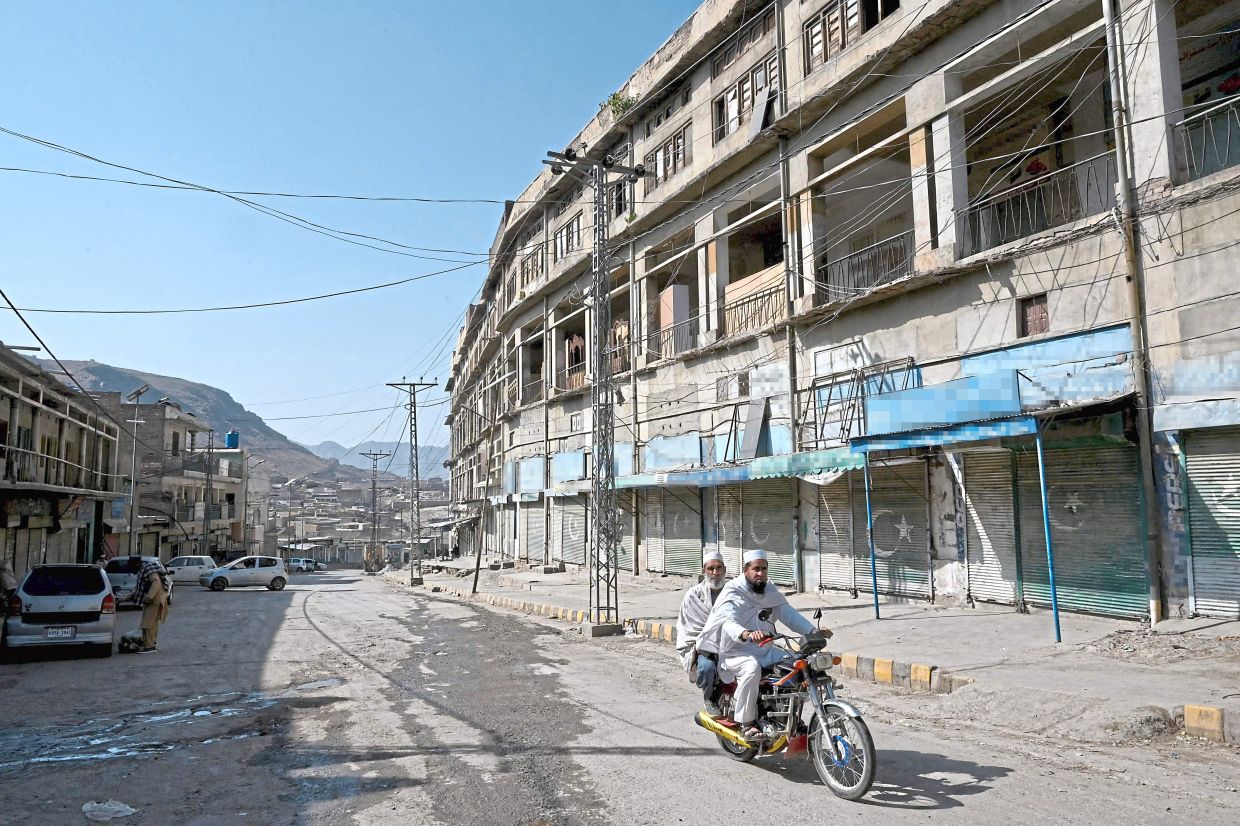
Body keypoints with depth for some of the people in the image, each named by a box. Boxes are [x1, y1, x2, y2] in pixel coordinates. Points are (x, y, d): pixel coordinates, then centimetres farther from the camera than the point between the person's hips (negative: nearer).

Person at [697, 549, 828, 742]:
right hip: (736, 652, -7)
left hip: (765, 650, 7)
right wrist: (747, 634, -49)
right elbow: (729, 622, -27)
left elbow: (789, 614, 6)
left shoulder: (771, 593, 13)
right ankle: (747, 723, -24)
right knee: (752, 668, -36)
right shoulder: (732, 594, -10)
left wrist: (814, 631, -11)